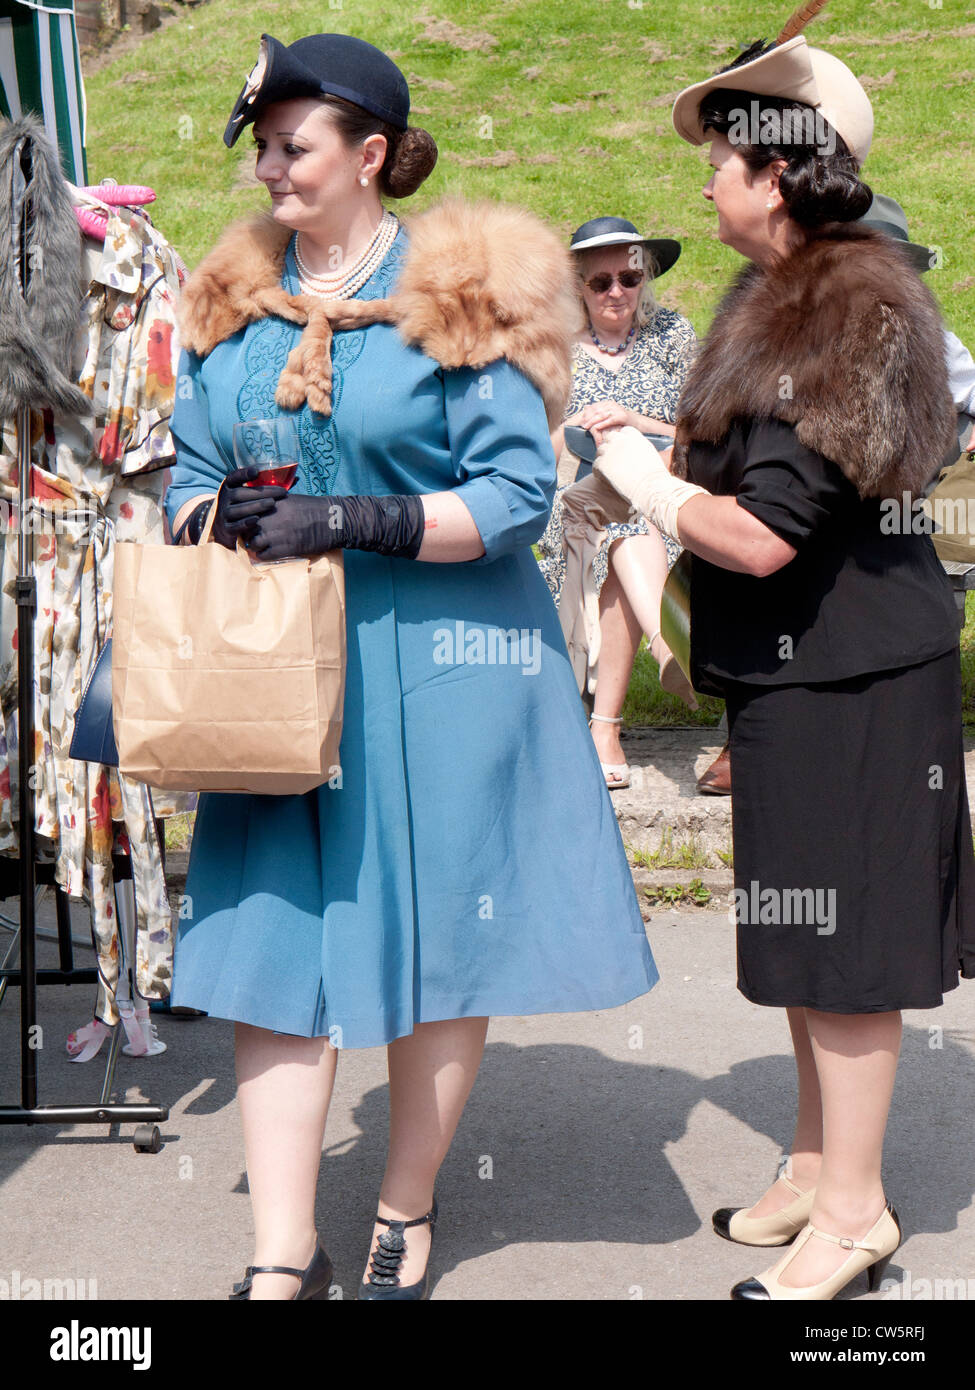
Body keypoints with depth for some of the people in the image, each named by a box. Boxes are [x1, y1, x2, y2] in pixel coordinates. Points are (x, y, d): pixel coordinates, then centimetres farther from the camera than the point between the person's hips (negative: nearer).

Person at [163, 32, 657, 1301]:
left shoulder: (462, 293, -5)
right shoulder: (233, 303, 10)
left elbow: (516, 494, -9)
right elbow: (192, 473, 16)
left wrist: (348, 520, -19)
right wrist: (218, 519, -8)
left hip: (440, 670, -4)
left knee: (437, 943, 6)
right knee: (272, 943, 0)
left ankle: (407, 1214, 25)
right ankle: (282, 1254, 9)